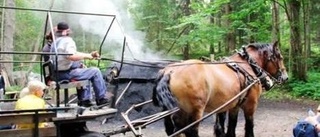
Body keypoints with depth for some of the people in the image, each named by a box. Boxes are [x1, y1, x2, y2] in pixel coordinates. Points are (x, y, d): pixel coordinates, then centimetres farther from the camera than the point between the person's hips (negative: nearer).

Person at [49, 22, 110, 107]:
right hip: (68, 73, -10)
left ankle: (85, 100, 30)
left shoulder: (56, 42, 18)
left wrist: (90, 55, 17)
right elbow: (72, 56, -30)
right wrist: (86, 56, -15)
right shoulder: (67, 40, -14)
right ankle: (101, 99, 6)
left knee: (85, 71, 33)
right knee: (95, 71, -2)